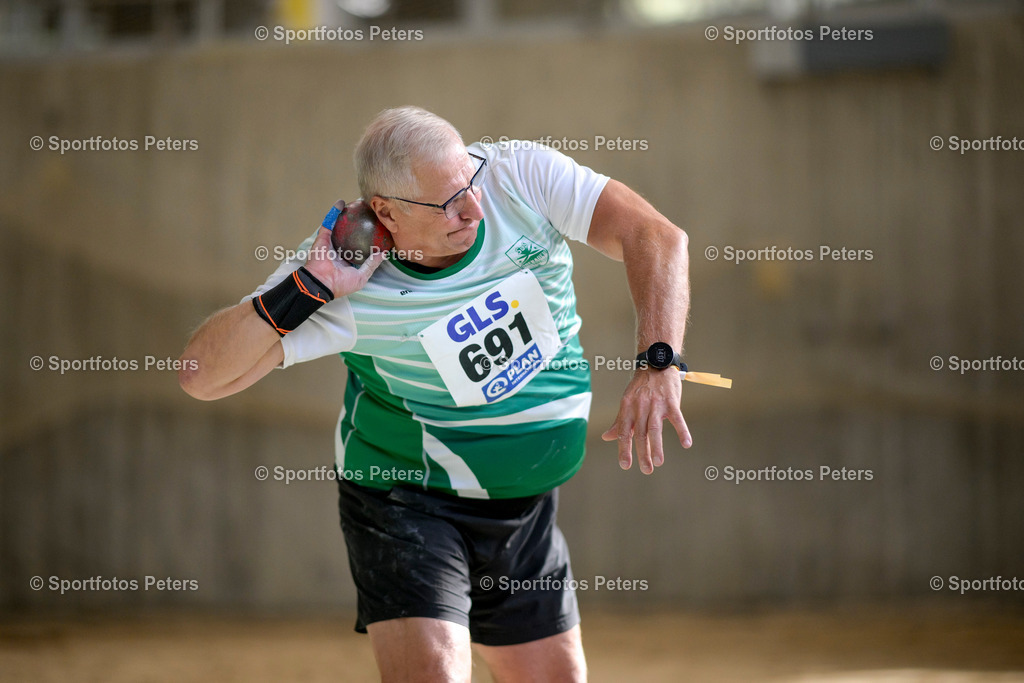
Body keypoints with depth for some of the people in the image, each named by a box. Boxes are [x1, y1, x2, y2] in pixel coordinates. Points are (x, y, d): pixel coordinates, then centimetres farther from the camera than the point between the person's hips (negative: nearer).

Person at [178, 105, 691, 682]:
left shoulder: (521, 176, -16)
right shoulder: (350, 287, -23)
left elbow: (656, 237, -19)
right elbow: (203, 376, -23)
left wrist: (658, 364, -34)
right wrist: (304, 289, -35)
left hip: (526, 502, 5)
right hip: (406, 504, -5)